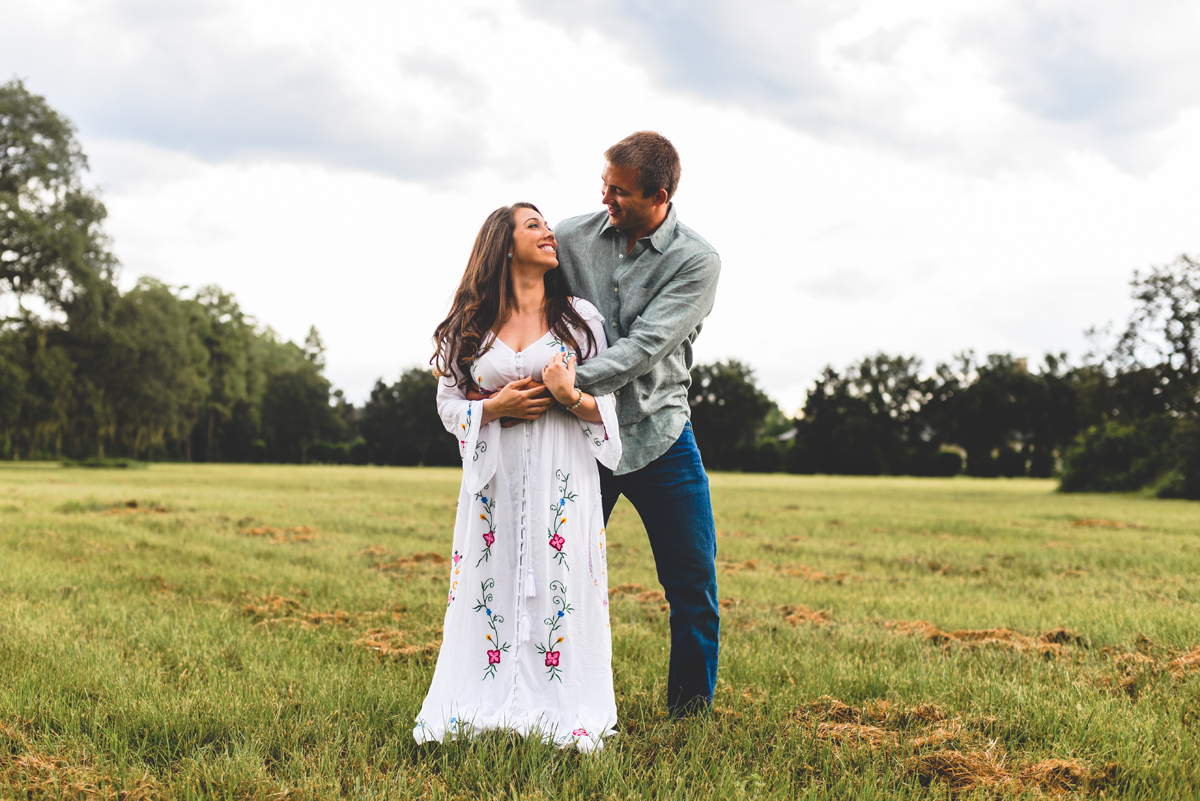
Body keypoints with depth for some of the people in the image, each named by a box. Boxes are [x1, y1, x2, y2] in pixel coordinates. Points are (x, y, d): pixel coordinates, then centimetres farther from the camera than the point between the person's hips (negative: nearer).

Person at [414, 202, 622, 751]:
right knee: (490, 586, 0)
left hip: (563, 477, 0)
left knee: (561, 589, -4)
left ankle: (567, 717, 3)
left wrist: (570, 398, -14)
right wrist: (495, 407, -9)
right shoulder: (470, 324, 8)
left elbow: (607, 405, 7)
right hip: (494, 477, 1)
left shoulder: (580, 316, 8)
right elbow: (448, 405, 9)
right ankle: (483, 710, 8)